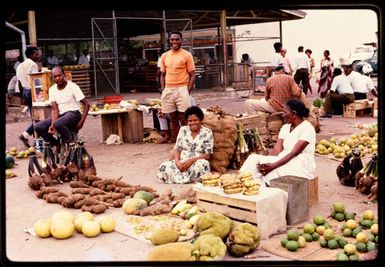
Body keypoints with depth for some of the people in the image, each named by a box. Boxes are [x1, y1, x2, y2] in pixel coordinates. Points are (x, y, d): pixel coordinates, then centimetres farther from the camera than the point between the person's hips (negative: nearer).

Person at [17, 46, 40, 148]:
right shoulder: (33, 64, -11)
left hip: (25, 91, 9)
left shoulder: (20, 66, 14)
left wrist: (23, 97, 21)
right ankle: (25, 135, -9)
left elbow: (19, 83, 16)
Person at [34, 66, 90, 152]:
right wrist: (52, 124, -21)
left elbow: (86, 104, -9)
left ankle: (70, 142, -11)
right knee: (38, 127, -15)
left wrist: (81, 121, -17)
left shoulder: (73, 86, -8)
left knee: (58, 124, -38)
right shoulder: (52, 89, 5)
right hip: (60, 115, 6)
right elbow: (55, 109, -3)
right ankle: (57, 144, 2)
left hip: (73, 113, -6)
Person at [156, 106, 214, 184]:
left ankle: (181, 177, -18)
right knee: (164, 167, -27)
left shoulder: (207, 132, 2)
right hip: (181, 162, 2)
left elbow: (207, 155, -4)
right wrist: (177, 161, -13)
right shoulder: (183, 130, 12)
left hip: (196, 162, -2)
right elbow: (177, 149, 9)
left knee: (201, 164, -39)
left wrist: (191, 160, -20)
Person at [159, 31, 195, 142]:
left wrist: (188, 91, -11)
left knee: (183, 119, -4)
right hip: (168, 90, 4)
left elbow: (192, 75, -2)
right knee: (173, 119, 7)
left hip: (182, 89, -4)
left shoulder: (187, 55, 0)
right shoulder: (164, 56, 12)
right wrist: (163, 91, 5)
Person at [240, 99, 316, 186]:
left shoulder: (307, 128, -9)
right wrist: (265, 161, -17)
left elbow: (294, 153, -19)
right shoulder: (285, 127, 14)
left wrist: (273, 166, -27)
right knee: (254, 158, -17)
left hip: (301, 167, -7)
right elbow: (277, 149, 3)